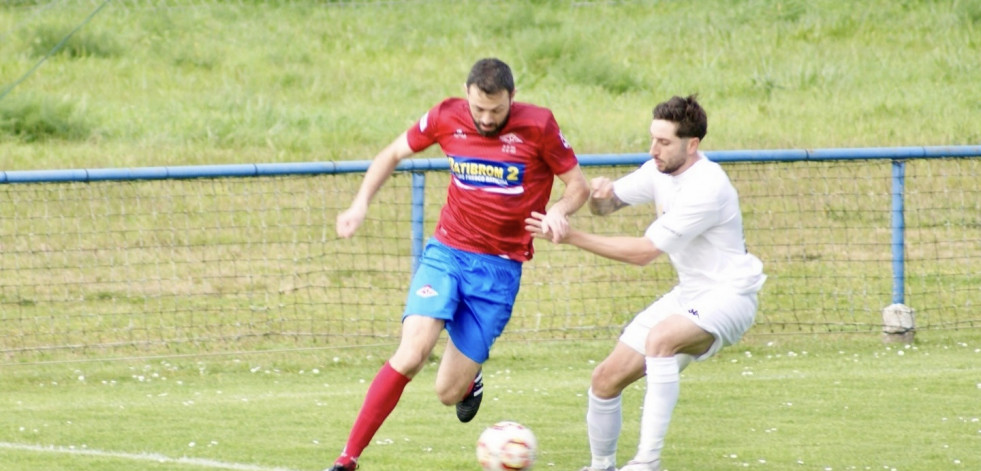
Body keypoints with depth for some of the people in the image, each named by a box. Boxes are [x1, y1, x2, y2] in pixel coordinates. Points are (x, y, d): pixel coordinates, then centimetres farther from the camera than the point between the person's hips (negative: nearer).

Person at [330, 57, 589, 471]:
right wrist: (361, 203, -2)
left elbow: (579, 185, -1)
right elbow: (393, 154, 12)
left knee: (448, 392, -1)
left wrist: (559, 212, -24)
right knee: (411, 354, -23)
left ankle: (470, 381, 40)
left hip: (500, 268, -1)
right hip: (446, 251, 1)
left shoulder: (538, 126, -10)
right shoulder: (447, 118, -4)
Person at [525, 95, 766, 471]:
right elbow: (607, 205, 13)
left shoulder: (706, 188, -25)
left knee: (660, 337, -38)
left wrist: (572, 237, -25)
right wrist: (599, 193, -13)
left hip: (728, 296, -9)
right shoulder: (659, 171, 0)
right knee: (606, 379, 2)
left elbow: (644, 251, -25)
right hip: (687, 295, 9)